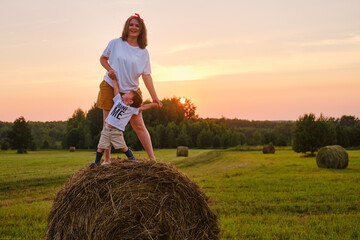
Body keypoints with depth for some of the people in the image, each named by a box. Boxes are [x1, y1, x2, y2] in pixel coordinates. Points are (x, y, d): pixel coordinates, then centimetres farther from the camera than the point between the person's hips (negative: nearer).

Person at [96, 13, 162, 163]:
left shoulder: (143, 52, 2)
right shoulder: (115, 43, 1)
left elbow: (146, 75, -1)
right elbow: (103, 58, 14)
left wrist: (154, 97, -8)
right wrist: (109, 69, -7)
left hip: (131, 91, 0)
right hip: (110, 87, 0)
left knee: (139, 125, -4)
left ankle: (152, 159, 1)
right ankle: (106, 159, 10)